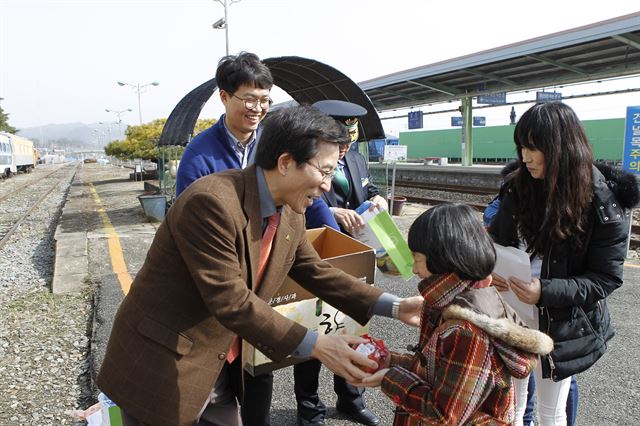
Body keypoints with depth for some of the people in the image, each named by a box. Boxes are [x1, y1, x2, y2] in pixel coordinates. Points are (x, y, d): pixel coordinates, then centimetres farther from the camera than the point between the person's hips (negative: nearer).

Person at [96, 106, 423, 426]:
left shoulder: (290, 214, -3)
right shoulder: (211, 201, -28)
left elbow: (317, 272, 6)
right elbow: (231, 301, -28)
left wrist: (393, 307, -1)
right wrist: (314, 345, -24)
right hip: (163, 371, -6)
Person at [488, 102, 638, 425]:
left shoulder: (602, 202, -14)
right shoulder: (519, 187, -3)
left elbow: (605, 278, -12)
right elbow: (497, 240, 6)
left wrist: (546, 292, -26)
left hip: (560, 323, -3)